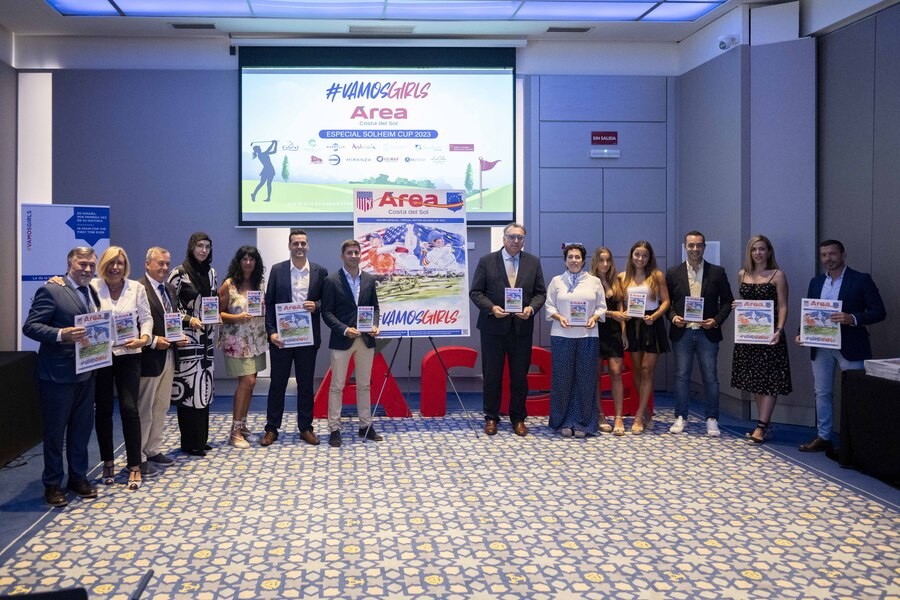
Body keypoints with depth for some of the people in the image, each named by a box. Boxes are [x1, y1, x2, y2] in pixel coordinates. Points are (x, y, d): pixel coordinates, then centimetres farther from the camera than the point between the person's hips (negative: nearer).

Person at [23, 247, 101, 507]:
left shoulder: (93, 293, 12)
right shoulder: (50, 291, -11)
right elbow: (30, 326, -16)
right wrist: (61, 334, -30)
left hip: (85, 372, 7)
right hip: (57, 373, -7)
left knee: (82, 428, 15)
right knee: (55, 431, 6)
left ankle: (78, 477, 30)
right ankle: (52, 484, 19)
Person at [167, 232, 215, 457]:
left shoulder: (211, 272, 11)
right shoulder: (179, 273, -8)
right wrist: (189, 320, -18)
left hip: (206, 337, 6)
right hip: (187, 337, -6)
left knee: (204, 386, 9)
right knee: (188, 387, -5)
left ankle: (201, 438, 18)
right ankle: (190, 443, 4)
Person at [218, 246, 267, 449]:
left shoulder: (259, 284, 10)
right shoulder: (229, 284, -6)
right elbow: (218, 313, -6)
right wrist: (236, 318, -21)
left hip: (256, 340, 6)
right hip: (237, 340, -6)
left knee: (249, 383, 8)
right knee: (247, 381, -12)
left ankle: (242, 425, 20)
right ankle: (235, 431, -3)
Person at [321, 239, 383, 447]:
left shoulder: (369, 279, 8)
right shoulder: (332, 280, -5)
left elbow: (375, 307, 13)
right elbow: (326, 312, -6)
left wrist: (375, 325, -6)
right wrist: (344, 329, -17)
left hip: (366, 340, 4)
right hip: (341, 340, -4)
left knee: (364, 385, 11)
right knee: (337, 386, 2)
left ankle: (366, 426, 20)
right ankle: (334, 429, 8)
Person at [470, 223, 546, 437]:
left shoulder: (533, 262, 6)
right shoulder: (486, 261, 0)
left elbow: (540, 293, 7)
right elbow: (475, 292, -1)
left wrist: (531, 308, -12)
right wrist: (491, 308, -16)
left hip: (522, 327, 2)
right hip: (493, 326, -1)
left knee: (520, 376, 7)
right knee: (491, 376, 6)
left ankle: (518, 418, 20)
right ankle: (491, 418, 18)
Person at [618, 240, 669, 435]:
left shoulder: (657, 275, -1)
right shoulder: (623, 277, 6)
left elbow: (665, 301, -3)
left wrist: (654, 316, -18)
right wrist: (623, 314, -10)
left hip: (652, 325, -3)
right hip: (633, 324, 3)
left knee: (647, 371, -5)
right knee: (637, 370, 8)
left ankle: (639, 417, -3)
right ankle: (646, 414, 20)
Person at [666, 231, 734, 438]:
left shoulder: (717, 272, 3)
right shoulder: (673, 273, 5)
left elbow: (727, 301, 5)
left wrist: (717, 320, -9)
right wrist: (673, 317, -10)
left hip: (707, 332, -1)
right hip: (682, 332, 1)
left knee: (710, 377, 3)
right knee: (681, 376, 6)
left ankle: (711, 419, 12)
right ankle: (681, 417, 16)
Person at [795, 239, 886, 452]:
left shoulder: (861, 280, -4)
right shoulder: (815, 282, 11)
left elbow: (879, 312, -8)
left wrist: (853, 319, -24)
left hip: (850, 347, -5)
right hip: (820, 346, 5)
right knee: (822, 392, 11)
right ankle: (823, 437, 20)